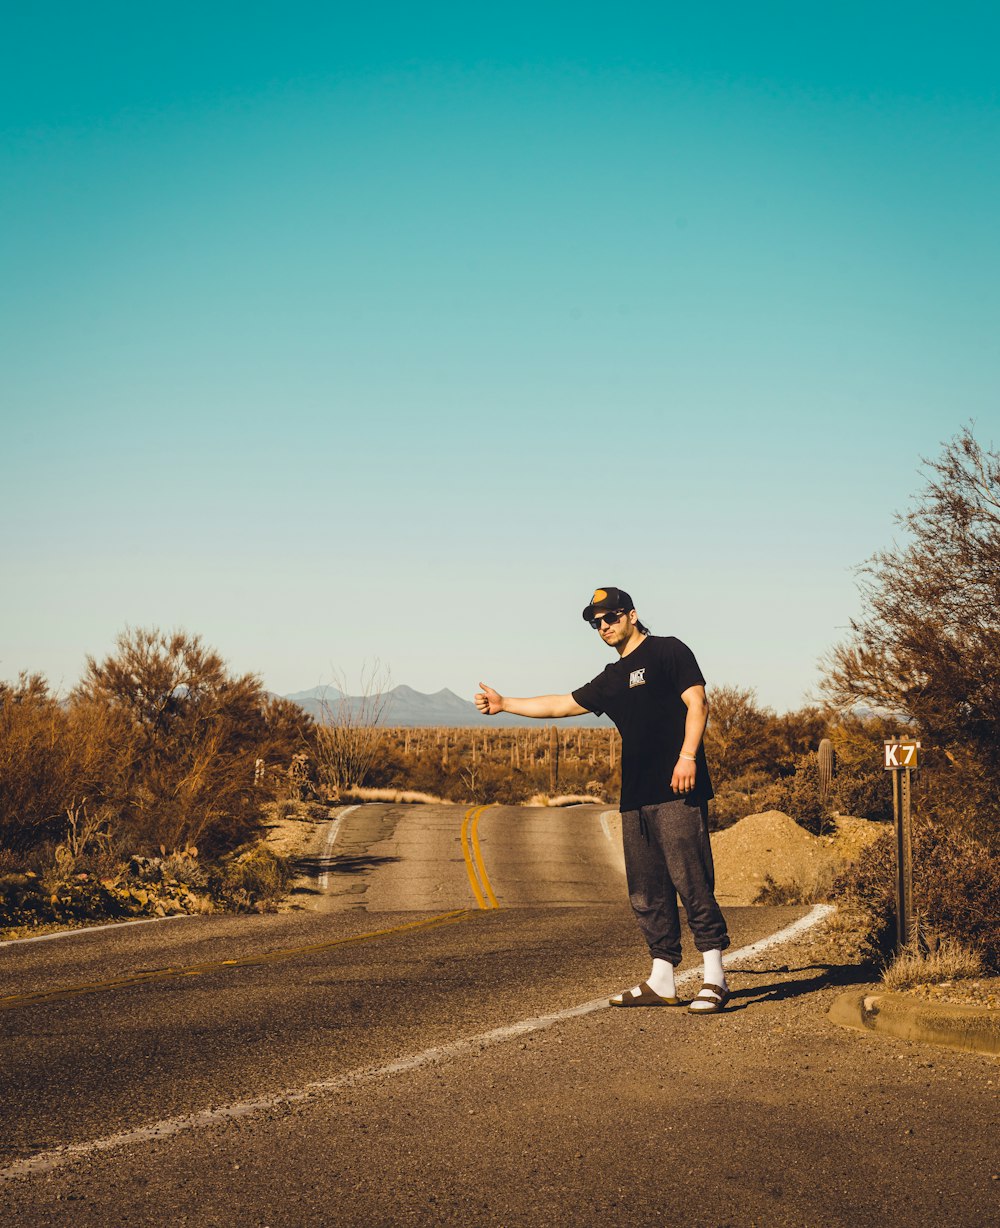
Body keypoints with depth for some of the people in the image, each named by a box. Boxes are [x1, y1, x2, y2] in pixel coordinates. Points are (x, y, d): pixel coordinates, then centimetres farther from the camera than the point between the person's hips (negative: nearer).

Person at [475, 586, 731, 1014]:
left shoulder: (667, 651, 2)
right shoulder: (612, 680, 22)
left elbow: (697, 703, -8)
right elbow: (561, 704, 31)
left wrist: (687, 757, -19)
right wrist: (505, 704, 31)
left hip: (676, 791, -8)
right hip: (635, 797, 8)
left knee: (691, 881, -11)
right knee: (646, 893, 7)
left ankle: (714, 978, -8)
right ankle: (661, 982, 12)